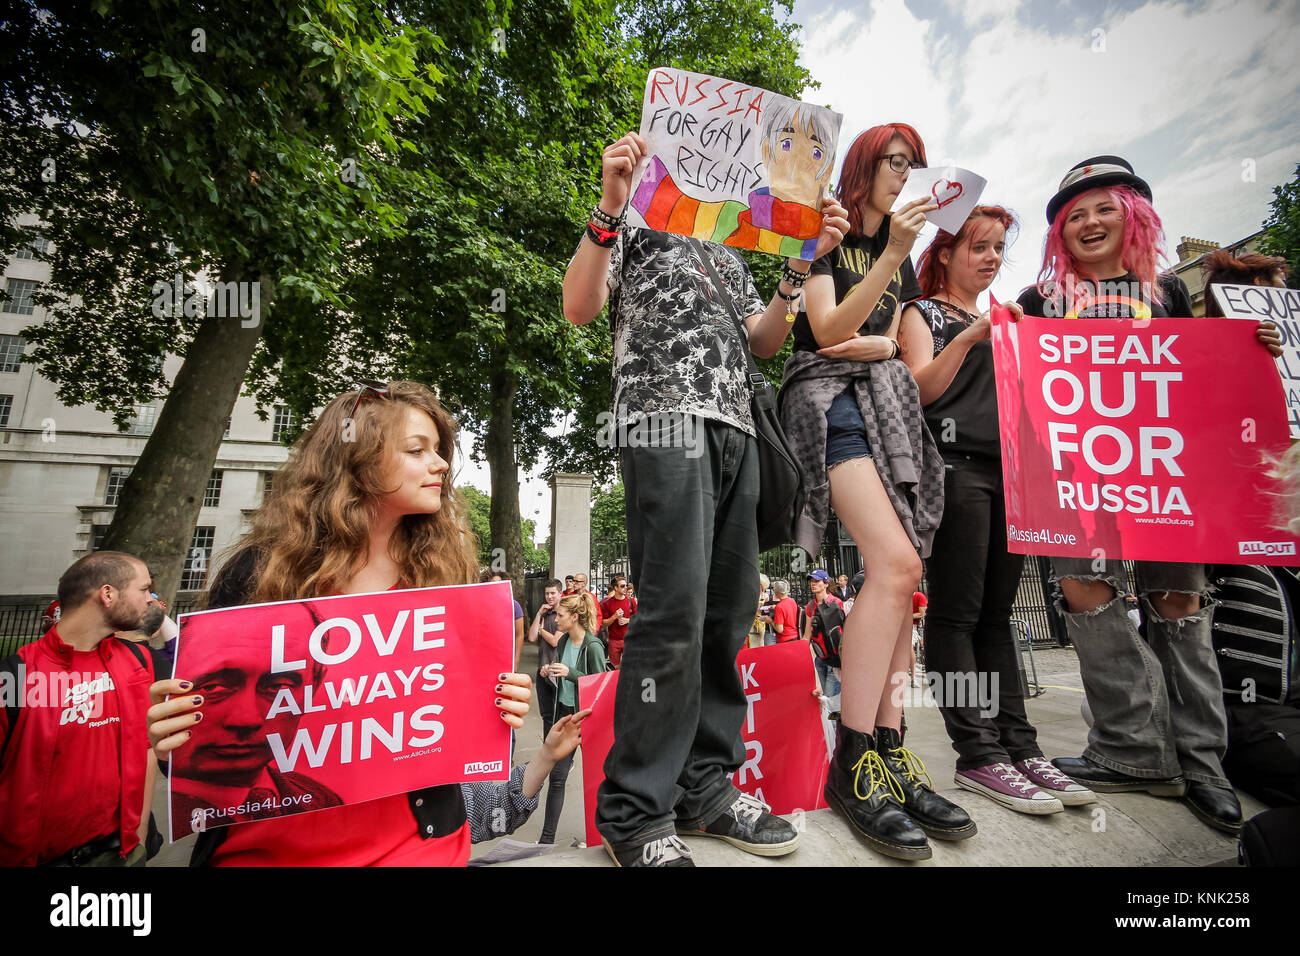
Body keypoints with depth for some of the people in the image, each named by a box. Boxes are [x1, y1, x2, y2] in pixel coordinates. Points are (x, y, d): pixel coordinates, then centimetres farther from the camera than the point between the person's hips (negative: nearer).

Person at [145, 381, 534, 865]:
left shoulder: (445, 577, -5)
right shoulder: (260, 570, -7)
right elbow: (205, 704, 2)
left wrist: (498, 711, -16)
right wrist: (171, 734, -18)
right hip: (264, 845, 0)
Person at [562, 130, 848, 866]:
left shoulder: (731, 254, 33)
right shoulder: (637, 222, 17)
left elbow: (763, 342, 22)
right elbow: (579, 308, 1)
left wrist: (800, 266, 12)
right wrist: (610, 205, -9)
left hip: (736, 425, 7)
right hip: (666, 414, -6)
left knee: (728, 612, 2)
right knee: (675, 609, -16)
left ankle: (706, 786, 13)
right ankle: (635, 811, -3)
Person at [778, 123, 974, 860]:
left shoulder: (900, 253, 27)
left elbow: (890, 342, 21)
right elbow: (827, 329, -8)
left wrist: (860, 343, 1)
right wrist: (892, 255, -12)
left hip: (887, 399, 7)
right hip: (829, 397, -7)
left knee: (900, 577, -5)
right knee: (896, 562, -24)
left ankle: (890, 751, 1)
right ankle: (851, 762, -15)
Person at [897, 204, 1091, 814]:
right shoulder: (923, 312, 9)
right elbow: (922, 390, -6)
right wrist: (968, 337, -17)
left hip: (1009, 467, 7)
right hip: (955, 463, -7)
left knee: (998, 612, 5)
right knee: (957, 611, -8)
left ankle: (1018, 747, 8)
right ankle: (978, 754, -5)